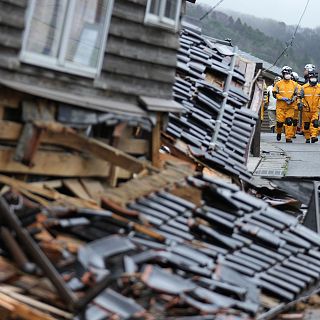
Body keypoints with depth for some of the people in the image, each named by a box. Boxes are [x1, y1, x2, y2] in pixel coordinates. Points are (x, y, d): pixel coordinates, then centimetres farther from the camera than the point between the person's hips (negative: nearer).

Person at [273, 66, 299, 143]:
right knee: (280, 121, -3)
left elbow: (296, 94, 10)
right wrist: (282, 98, -14)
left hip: (290, 106, 1)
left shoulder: (294, 84, 8)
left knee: (289, 122, -7)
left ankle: (289, 137, -3)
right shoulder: (278, 84, 2)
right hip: (280, 106, -1)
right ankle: (279, 133, 27)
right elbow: (275, 94, -1)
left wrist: (292, 100, -9)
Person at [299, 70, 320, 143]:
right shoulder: (304, 87, 0)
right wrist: (300, 104, -9)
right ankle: (307, 138, 20)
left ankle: (314, 136, -23)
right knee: (306, 124, 8)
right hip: (306, 110, 0)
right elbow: (300, 97, 4)